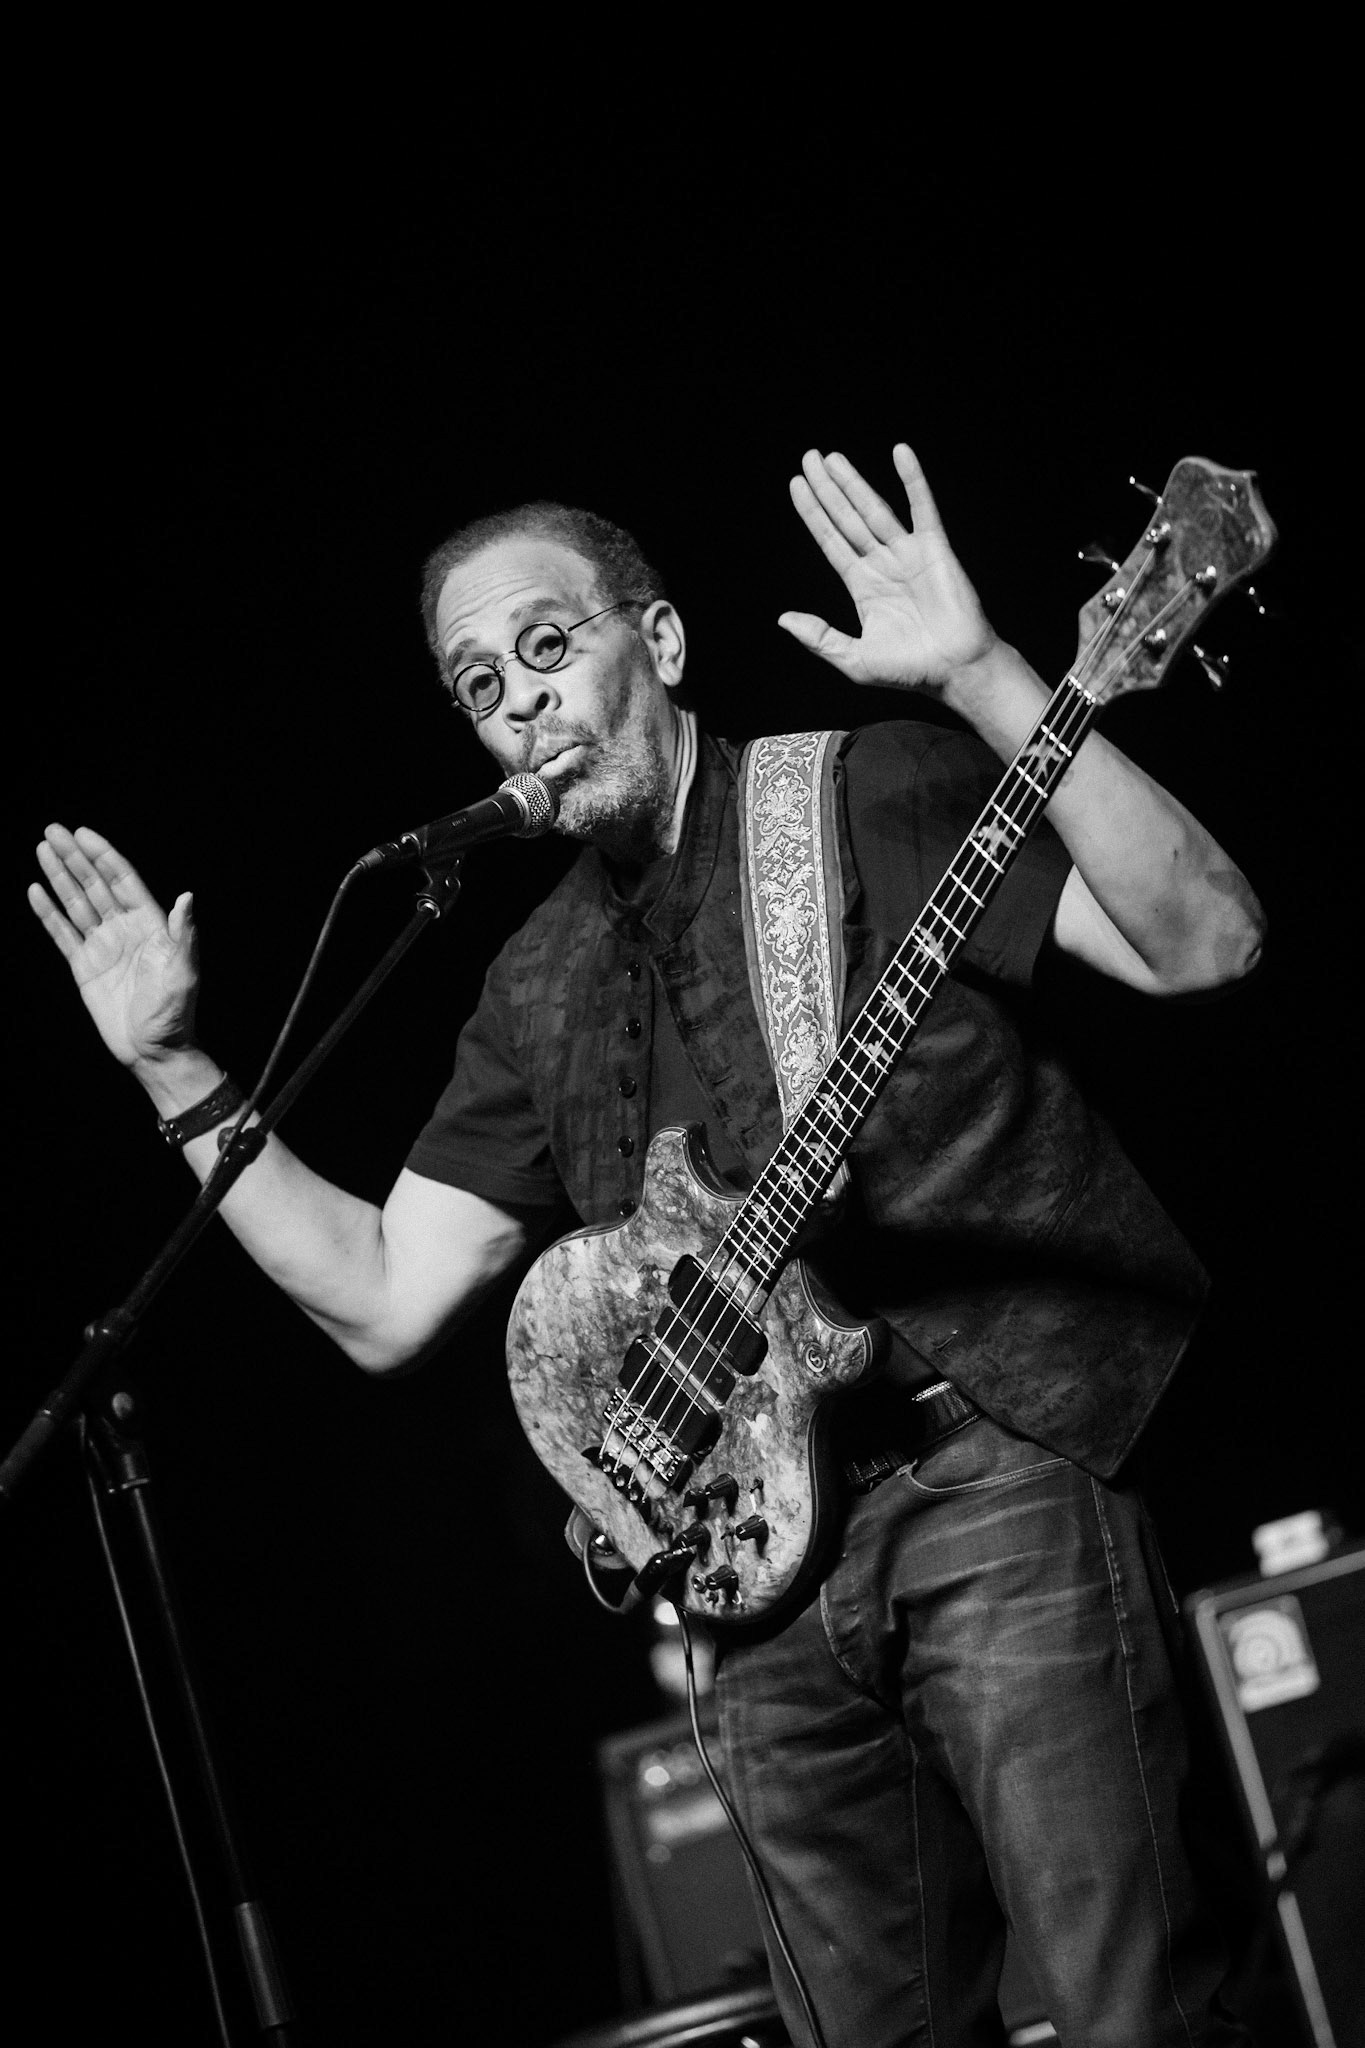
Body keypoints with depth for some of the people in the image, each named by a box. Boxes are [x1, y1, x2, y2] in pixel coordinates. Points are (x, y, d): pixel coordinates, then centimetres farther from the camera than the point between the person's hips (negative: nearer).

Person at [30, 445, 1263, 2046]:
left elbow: (1203, 943, -12)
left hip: (989, 1476, -5)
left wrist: (979, 674, -21)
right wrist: (174, 1069, 8)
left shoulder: (875, 796, 1)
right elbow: (385, 1303, 14)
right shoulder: (537, 990, 17)